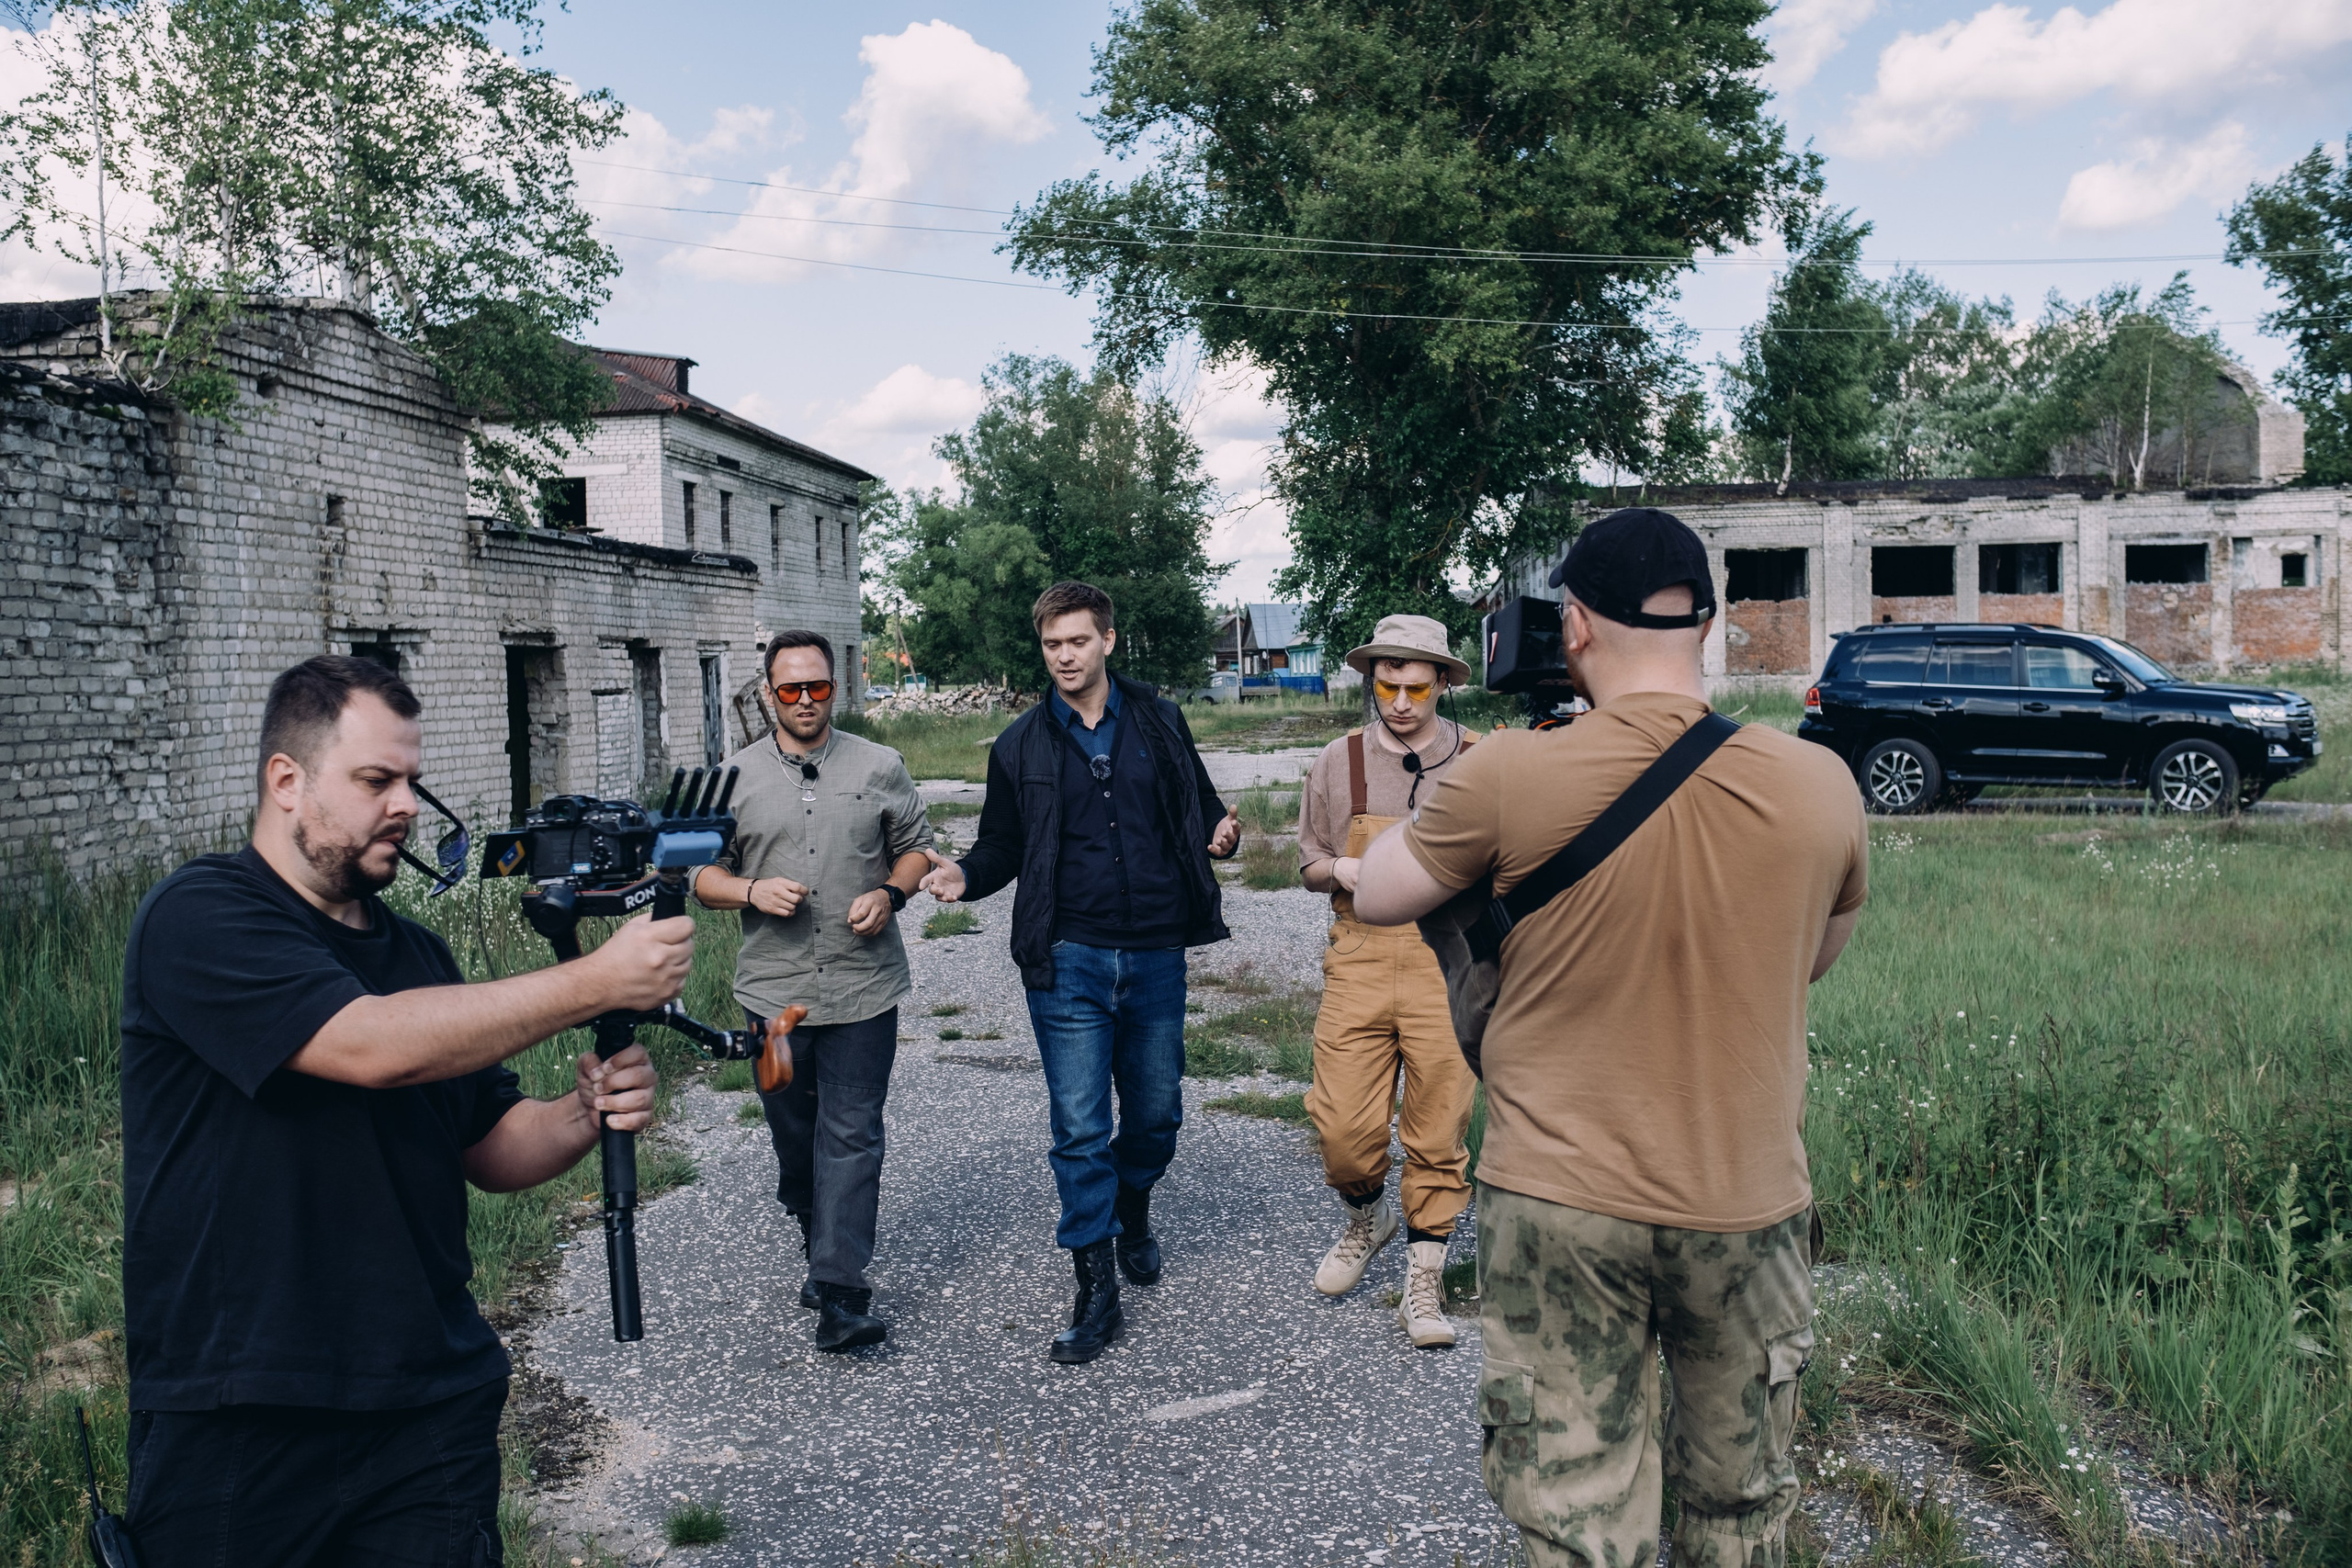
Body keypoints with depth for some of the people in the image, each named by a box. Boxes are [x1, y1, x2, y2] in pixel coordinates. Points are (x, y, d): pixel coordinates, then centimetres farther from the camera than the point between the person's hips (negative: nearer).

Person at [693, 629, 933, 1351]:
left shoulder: (880, 768, 4)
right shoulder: (736, 778, 5)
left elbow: (916, 846, 11)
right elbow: (704, 875, 9)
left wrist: (890, 894, -9)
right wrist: (753, 891, -12)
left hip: (863, 989, -2)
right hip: (774, 989, 2)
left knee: (851, 1136, -5)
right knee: (794, 1137, 12)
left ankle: (839, 1294, -6)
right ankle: (827, 1255, 32)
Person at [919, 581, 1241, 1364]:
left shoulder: (1159, 722, 5)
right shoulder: (1020, 746, 5)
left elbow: (1200, 808, 10)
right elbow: (1003, 848, 9)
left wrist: (1220, 832, -13)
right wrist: (965, 874, -12)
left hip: (1155, 956, 1)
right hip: (1068, 961, -1)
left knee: (1156, 1114, 13)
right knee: (1079, 1129, -2)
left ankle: (1132, 1211, 44)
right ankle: (1096, 1291, 9)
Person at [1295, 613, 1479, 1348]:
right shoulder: (1338, 762, 8)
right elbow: (1309, 865, 15)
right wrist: (1341, 870, -7)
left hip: (1446, 964, -1)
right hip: (1359, 961, 1)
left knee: (1438, 1129, 1)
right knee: (1341, 1125, -2)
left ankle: (1424, 1281, 17)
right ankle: (1366, 1221, 31)